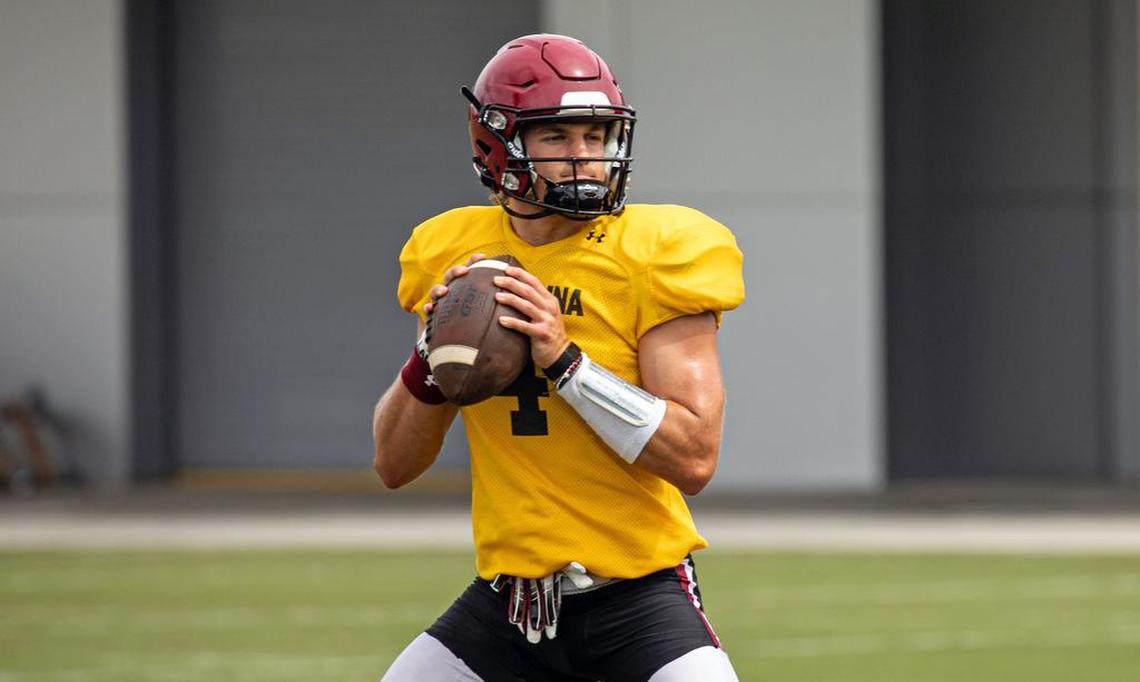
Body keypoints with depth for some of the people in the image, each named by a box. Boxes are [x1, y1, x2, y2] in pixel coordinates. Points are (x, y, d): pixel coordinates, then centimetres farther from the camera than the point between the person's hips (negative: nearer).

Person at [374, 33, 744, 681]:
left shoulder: (655, 255, -9)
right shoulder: (454, 257, 4)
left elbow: (695, 458, -17)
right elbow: (395, 465, 9)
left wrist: (564, 361, -22)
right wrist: (432, 355, -9)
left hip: (637, 599, -4)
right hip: (508, 598, 4)